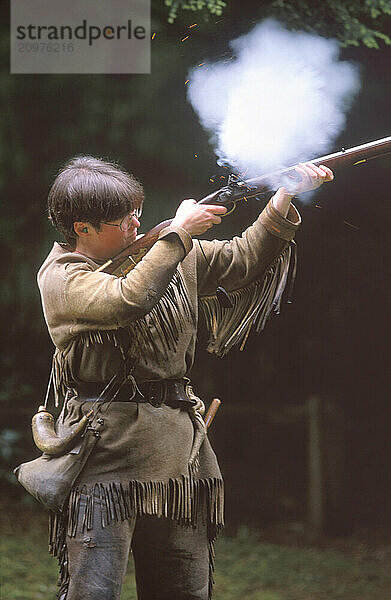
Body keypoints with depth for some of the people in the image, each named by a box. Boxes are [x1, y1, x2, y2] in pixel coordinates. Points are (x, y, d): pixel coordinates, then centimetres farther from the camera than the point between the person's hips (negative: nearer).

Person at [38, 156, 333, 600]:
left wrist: (286, 199, 3)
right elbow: (129, 301, -24)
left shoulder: (167, 252, 12)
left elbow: (241, 260, 17)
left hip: (179, 446, 6)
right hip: (105, 446, -6)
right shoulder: (60, 277, -6)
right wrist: (178, 233, -14)